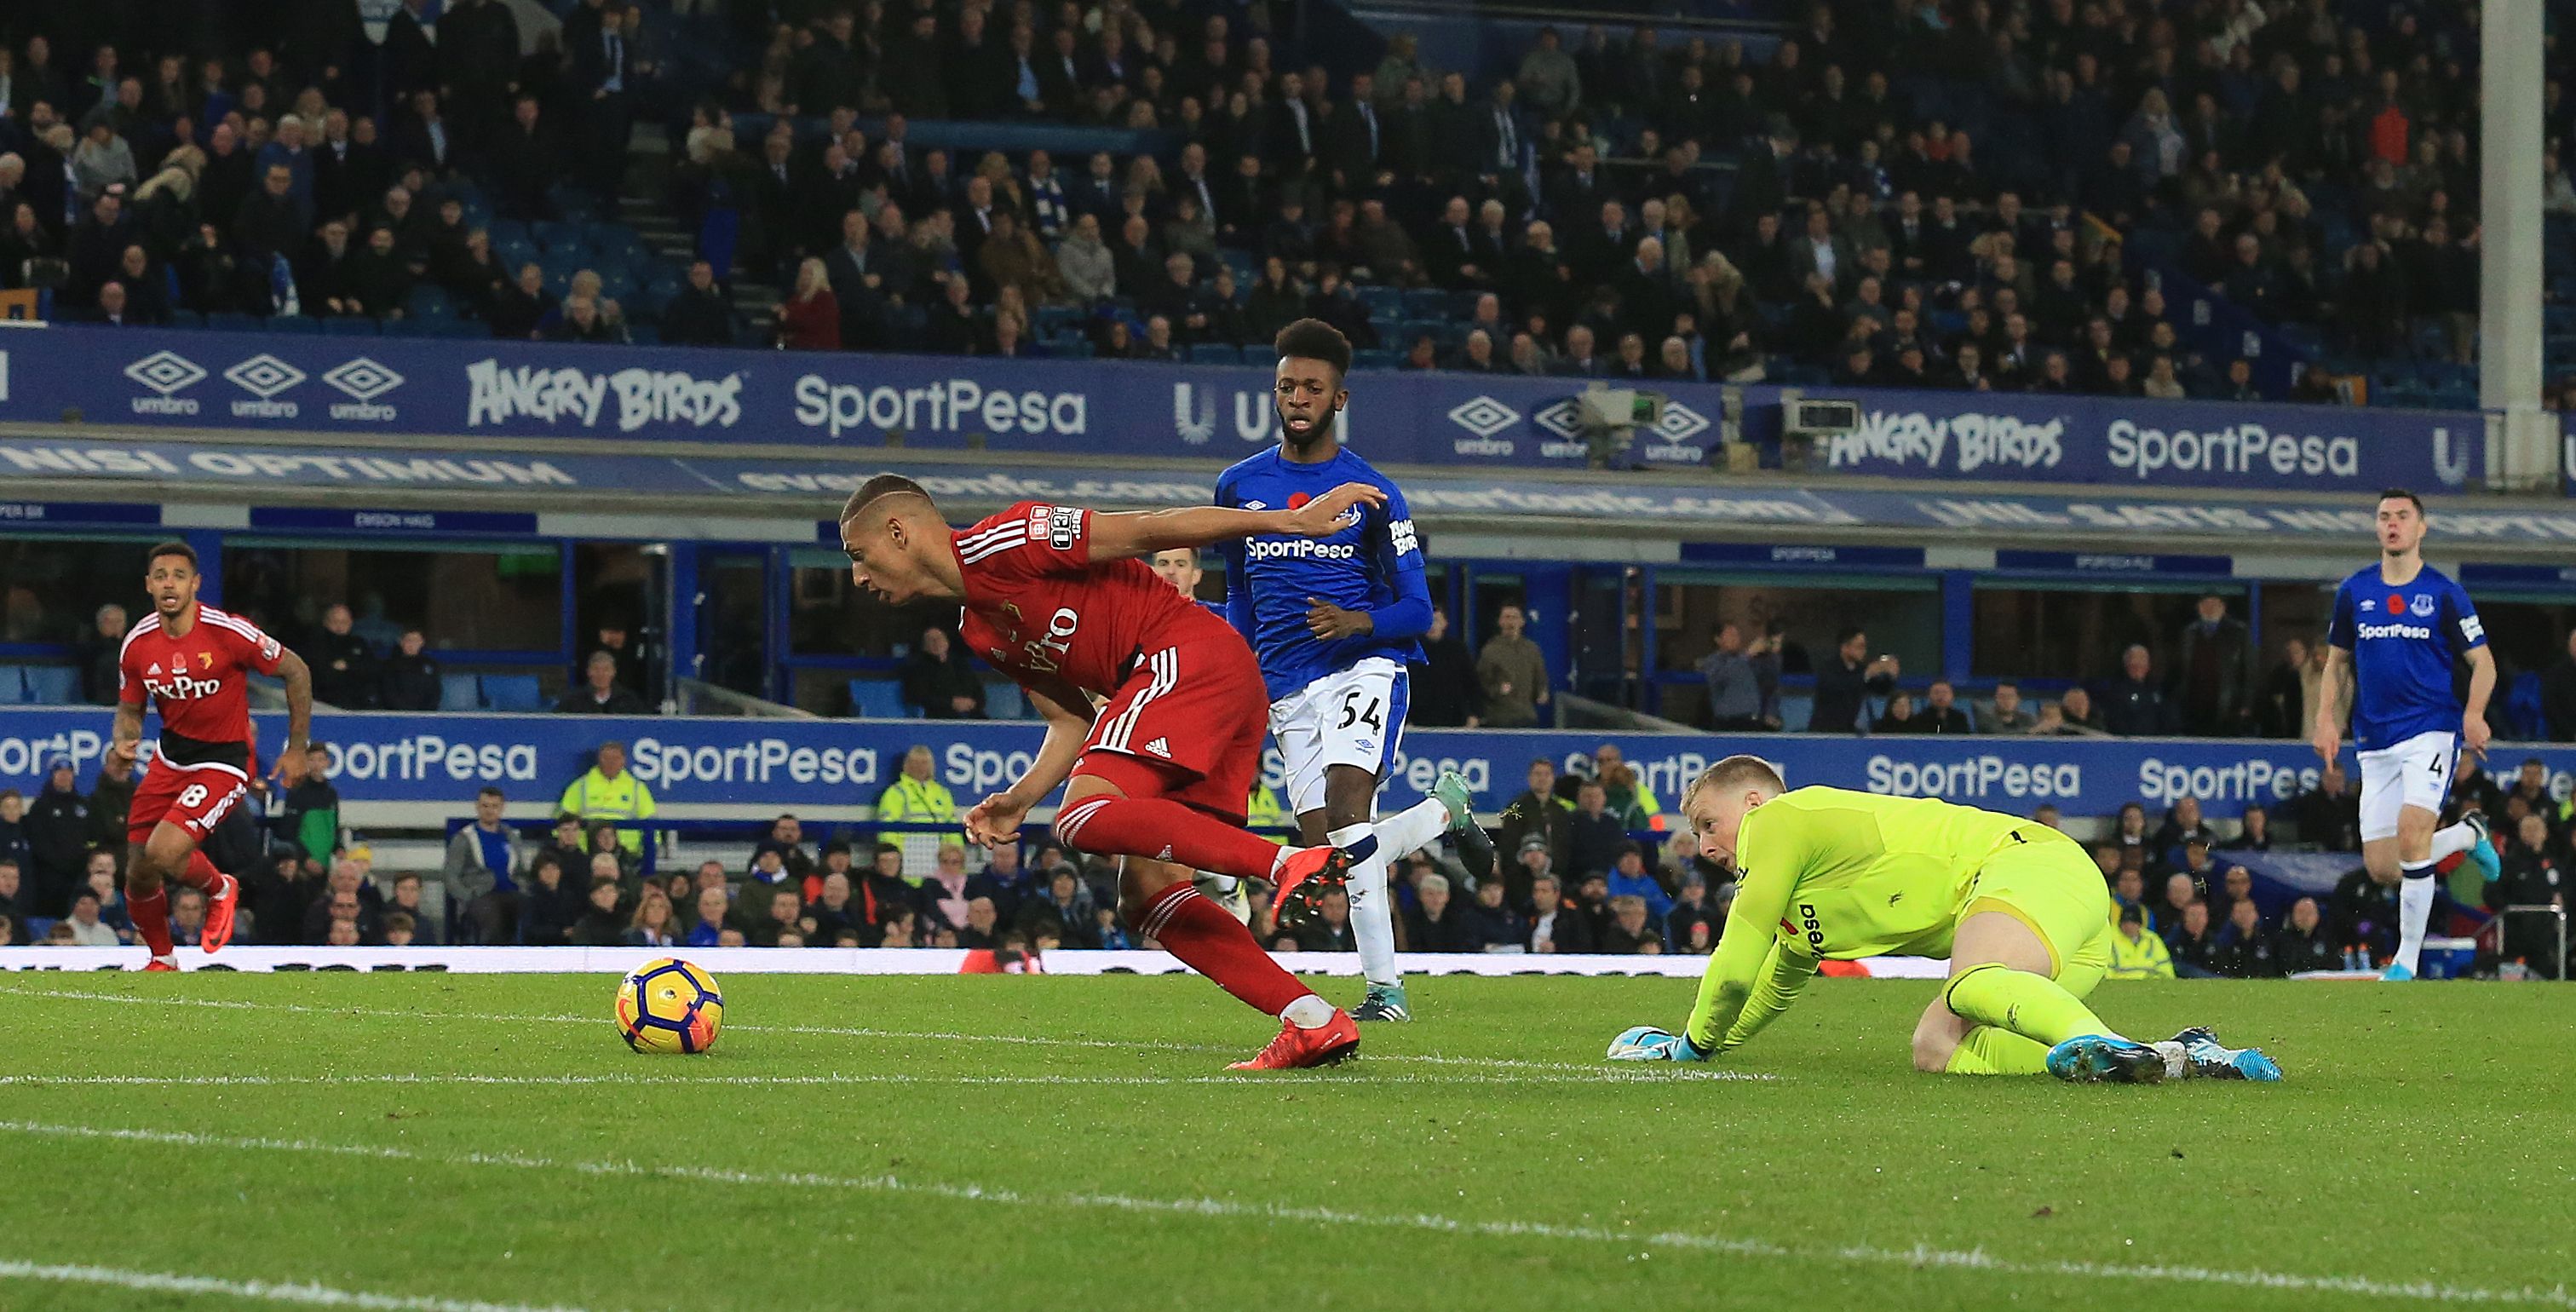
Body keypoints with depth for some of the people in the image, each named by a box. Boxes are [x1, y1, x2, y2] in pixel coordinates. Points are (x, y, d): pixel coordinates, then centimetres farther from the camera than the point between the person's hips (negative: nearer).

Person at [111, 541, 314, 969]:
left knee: (164, 852, -24)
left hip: (224, 762, -5)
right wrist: (125, 741, -14)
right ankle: (162, 959, 29)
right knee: (138, 875, 2)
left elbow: (296, 672, -8)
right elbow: (130, 709, 10)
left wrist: (297, 749, -4)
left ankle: (220, 890, 10)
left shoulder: (229, 633, -20)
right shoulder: (138, 645, -6)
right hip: (171, 756, 5)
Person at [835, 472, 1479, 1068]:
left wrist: (1289, 521, -10)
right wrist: (1018, 799, 7)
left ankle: (1290, 863, -32)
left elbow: (1145, 532, -9)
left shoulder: (995, 545, -6)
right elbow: (1074, 721, 24)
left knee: (1085, 818, -25)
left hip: (1188, 655, -10)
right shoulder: (981, 630, 23)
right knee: (1146, 895, 2)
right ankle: (1314, 1021, -6)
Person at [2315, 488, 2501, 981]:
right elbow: (2336, 661, 18)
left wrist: (2473, 714, -15)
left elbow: (2483, 662, 3)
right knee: (2381, 867, 1)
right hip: (2375, 742, 4)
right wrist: (2326, 716, 3)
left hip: (2431, 731, -4)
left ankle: (2407, 959, -13)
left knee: (2411, 833, -24)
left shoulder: (2444, 594, -1)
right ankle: (2468, 834, 30)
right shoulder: (2354, 591, 8)